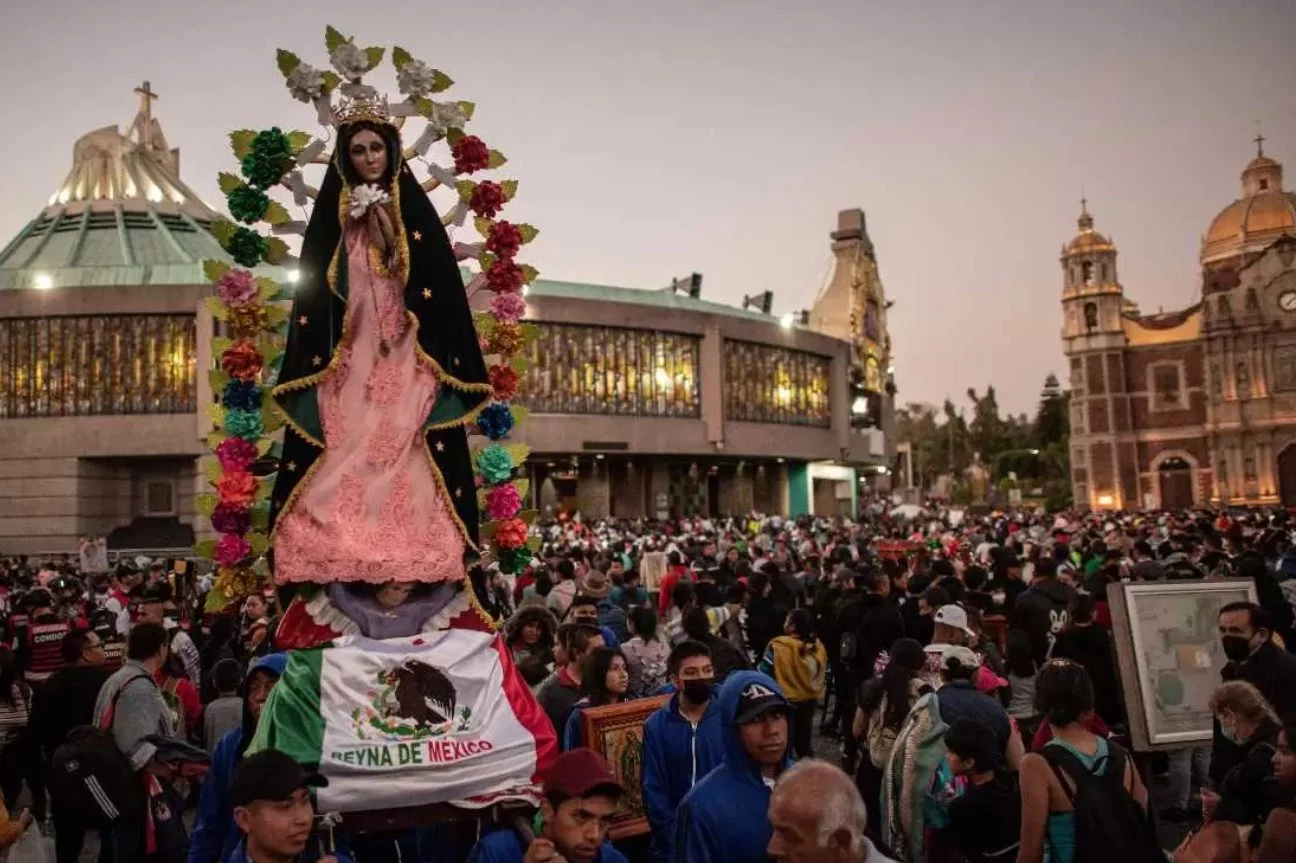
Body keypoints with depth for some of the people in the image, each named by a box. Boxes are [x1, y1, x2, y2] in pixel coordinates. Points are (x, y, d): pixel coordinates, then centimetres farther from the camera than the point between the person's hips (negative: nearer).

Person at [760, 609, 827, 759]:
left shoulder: (777, 647, -21)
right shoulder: (818, 647, -3)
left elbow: (764, 674, -20)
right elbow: (824, 674, 7)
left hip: (784, 702, -5)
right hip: (809, 701, 5)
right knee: (804, 742, 20)